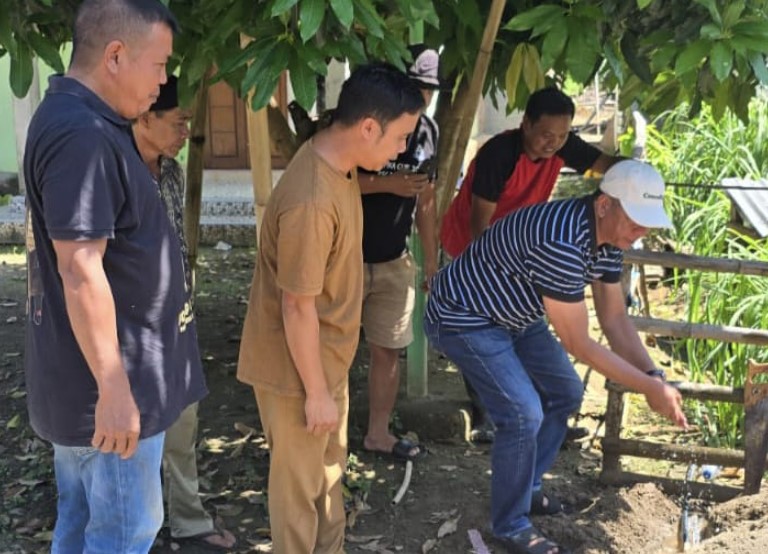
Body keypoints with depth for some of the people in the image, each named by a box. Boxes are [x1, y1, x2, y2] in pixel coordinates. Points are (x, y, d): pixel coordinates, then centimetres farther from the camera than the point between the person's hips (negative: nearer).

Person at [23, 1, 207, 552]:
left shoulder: (76, 120, 11)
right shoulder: (82, 135, -23)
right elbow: (79, 269, -27)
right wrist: (115, 388, -25)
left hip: (80, 373, 10)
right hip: (105, 378, -10)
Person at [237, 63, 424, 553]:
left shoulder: (338, 162, -2)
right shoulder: (311, 202, -32)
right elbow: (297, 307, -27)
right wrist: (316, 390, -17)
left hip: (329, 356, 9)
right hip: (297, 367, -9)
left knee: (330, 467, 25)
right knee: (300, 483, 11)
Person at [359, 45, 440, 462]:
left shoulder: (428, 131, 4)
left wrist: (431, 259, 12)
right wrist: (386, 184, -26)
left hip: (394, 261, 5)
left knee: (387, 348, 11)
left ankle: (378, 434, 26)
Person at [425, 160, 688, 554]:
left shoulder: (608, 237, -6)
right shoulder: (562, 243, -36)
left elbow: (615, 320, 3)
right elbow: (579, 345, -28)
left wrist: (653, 376, -8)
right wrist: (649, 387, -22)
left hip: (513, 315, 10)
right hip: (464, 317, -10)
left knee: (564, 392, 15)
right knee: (524, 415, -18)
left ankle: (525, 488, 31)